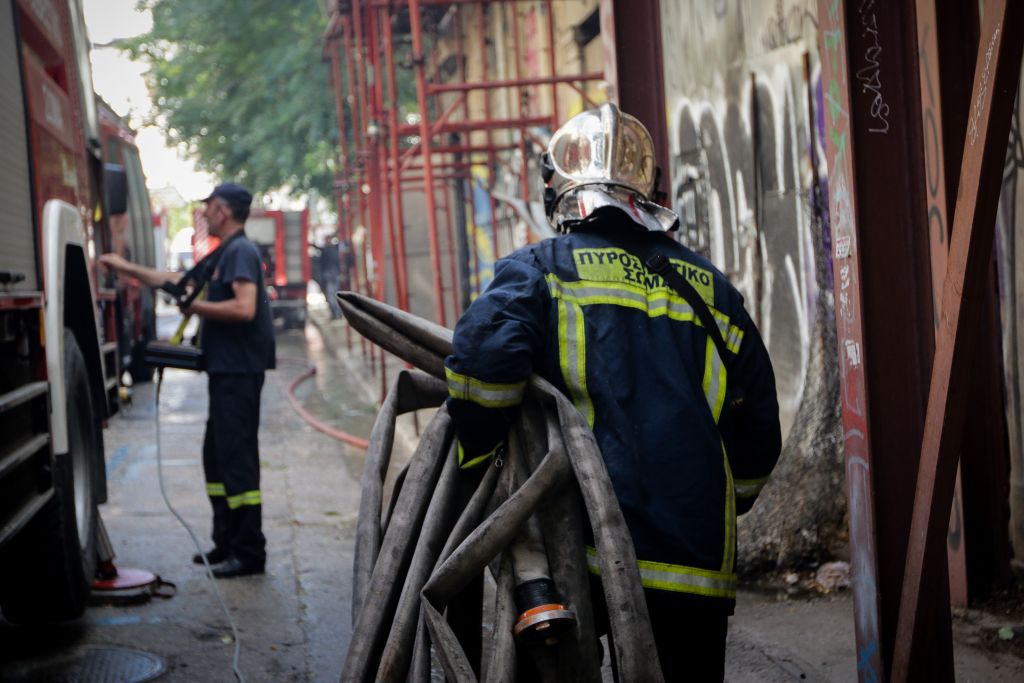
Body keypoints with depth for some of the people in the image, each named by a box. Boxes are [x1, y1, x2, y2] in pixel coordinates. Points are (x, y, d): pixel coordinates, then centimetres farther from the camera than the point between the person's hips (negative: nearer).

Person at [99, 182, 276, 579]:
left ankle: (249, 554, -6)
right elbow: (178, 281, 30)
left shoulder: (241, 252, -11)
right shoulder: (224, 255, 20)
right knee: (217, 457, 14)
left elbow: (244, 308, -25)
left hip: (238, 371, -10)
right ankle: (227, 545, 20)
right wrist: (126, 268, 34)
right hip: (226, 371, 10)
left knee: (237, 458, -9)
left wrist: (196, 307, -15)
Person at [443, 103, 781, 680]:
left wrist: (473, 462, -3)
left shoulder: (539, 270, 2)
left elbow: (484, 354, -17)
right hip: (699, 565, 3)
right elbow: (760, 433, 18)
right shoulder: (714, 290, 15)